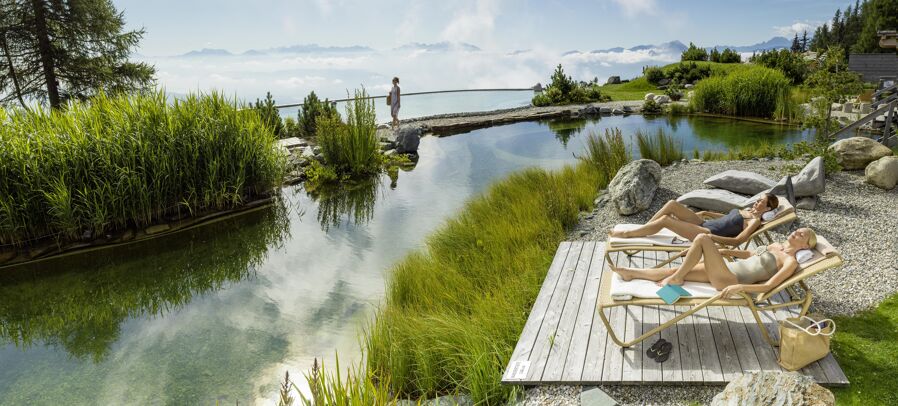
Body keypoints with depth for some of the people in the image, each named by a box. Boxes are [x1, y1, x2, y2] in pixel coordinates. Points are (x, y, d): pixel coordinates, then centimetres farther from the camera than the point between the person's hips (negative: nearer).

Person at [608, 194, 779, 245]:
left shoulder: (755, 221, -6)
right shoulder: (746, 211, 20)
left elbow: (737, 240, -18)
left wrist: (712, 236, -28)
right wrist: (706, 213, 26)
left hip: (707, 235, -9)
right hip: (704, 224, 9)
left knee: (665, 220, -23)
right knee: (672, 204, -11)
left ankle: (626, 234, -11)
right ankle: (641, 231, -7)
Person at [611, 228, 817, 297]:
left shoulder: (791, 262, -4)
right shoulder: (776, 246, 20)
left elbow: (768, 286, -15)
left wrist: (740, 287, -27)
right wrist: (725, 252, 25)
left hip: (729, 280, -8)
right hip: (727, 269, 8)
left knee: (703, 238, -22)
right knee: (677, 270, 0)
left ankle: (675, 279, -10)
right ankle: (631, 273, 6)